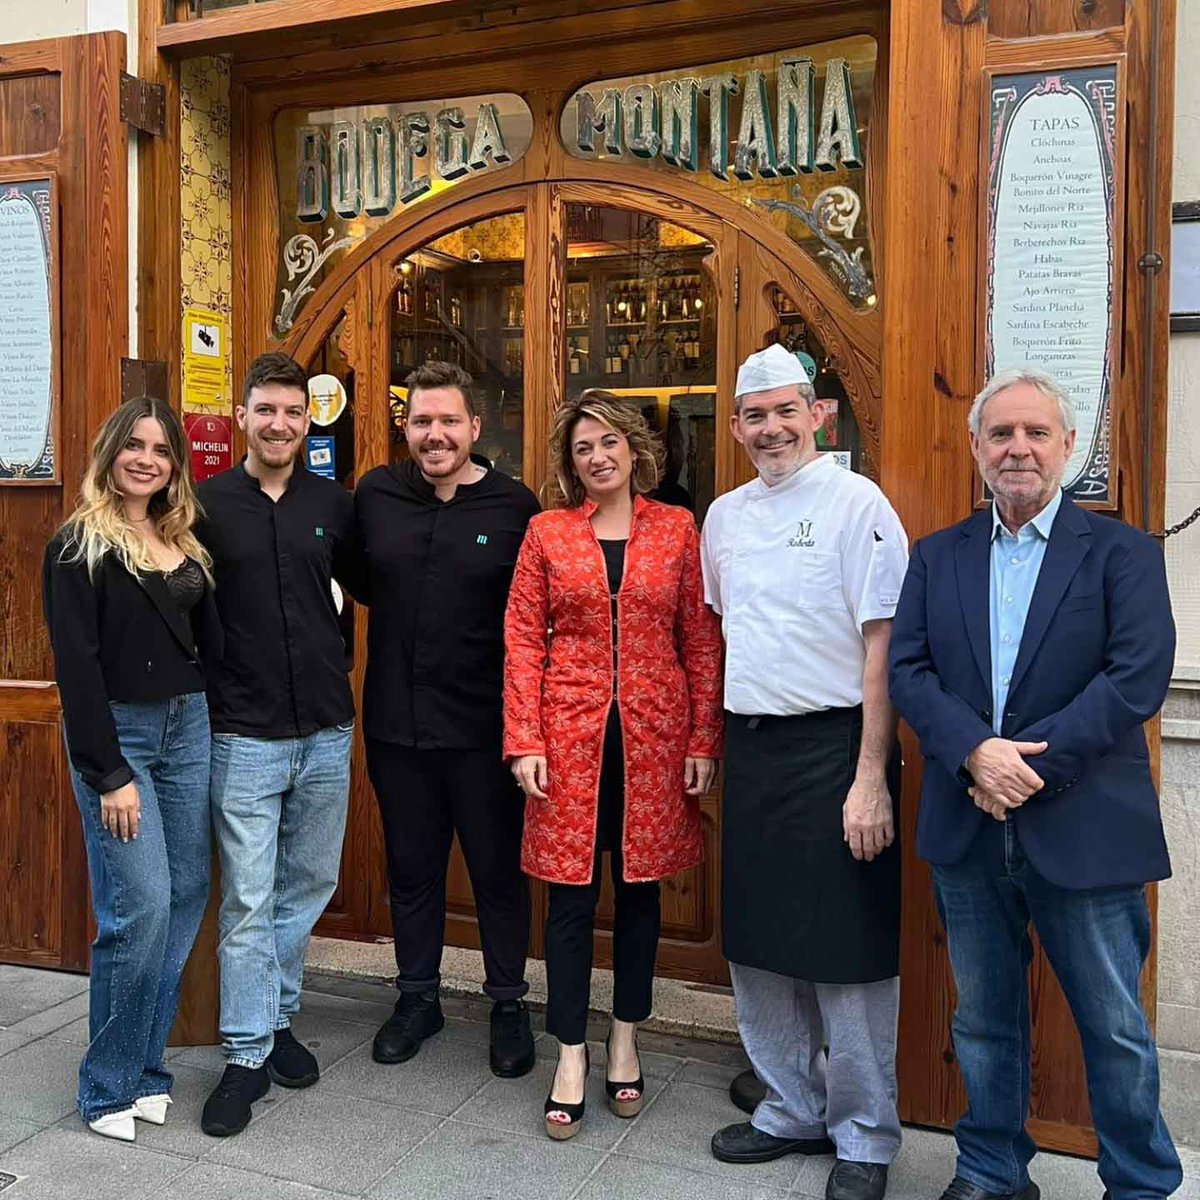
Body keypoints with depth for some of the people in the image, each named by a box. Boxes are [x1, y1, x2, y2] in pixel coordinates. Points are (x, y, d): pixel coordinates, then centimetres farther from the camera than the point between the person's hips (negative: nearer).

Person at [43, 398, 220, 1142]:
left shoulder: (186, 542, 12)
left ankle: (146, 1066, 21)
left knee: (188, 896, 6)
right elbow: (76, 665, -11)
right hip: (116, 732, -6)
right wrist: (109, 775, -14)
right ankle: (109, 1088, 10)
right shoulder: (79, 546, -5)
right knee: (141, 906, -9)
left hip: (188, 727, 6)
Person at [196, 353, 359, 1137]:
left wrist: (338, 662, 8)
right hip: (245, 738, -3)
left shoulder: (335, 505, 4)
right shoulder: (206, 505, -3)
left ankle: (275, 1018, 32)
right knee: (249, 902, 1)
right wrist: (215, 685, -3)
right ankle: (247, 1055, 14)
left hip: (326, 733, 3)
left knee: (309, 887, 14)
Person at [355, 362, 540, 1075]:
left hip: (485, 726, -3)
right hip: (396, 723, 3)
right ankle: (418, 997, 35)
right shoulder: (375, 496, 3)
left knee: (499, 870, 11)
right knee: (412, 868, 17)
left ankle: (509, 1003, 30)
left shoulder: (515, 505, -6)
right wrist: (406, 626, 5)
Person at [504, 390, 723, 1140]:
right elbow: (523, 639, 1)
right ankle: (572, 1054, 19)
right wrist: (524, 740, -6)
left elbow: (703, 641, 2)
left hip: (654, 734, 1)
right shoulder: (547, 532, 3)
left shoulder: (677, 528, 3)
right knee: (572, 893, 4)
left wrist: (705, 742, -2)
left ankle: (626, 1040, 29)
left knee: (640, 887, 11)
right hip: (571, 733, 0)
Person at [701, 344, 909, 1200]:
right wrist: (710, 745, 15)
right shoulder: (725, 515, 11)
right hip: (750, 746, 6)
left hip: (833, 745, -6)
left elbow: (882, 644, -13)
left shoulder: (856, 502, -8)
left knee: (847, 953, 2)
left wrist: (871, 778, -17)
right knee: (757, 944, 14)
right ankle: (792, 1110, 33)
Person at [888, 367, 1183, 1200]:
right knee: (984, 1020, 17)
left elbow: (1139, 678, -13)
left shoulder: (1123, 553, -2)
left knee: (1115, 1028, 10)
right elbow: (908, 669, -2)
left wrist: (1032, 764, -19)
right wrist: (976, 752, -18)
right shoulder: (937, 557, 7)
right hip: (968, 828, 3)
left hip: (1085, 829, -3)